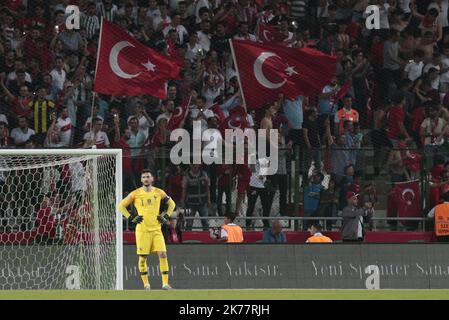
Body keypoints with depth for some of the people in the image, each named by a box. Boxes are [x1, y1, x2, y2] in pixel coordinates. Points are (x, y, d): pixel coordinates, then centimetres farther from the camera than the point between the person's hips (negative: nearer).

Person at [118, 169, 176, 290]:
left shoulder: (159, 193, 6)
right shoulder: (135, 194, 0)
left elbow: (171, 204, 20)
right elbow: (121, 206, 5)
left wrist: (166, 217, 7)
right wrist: (131, 218, -4)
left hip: (156, 229, 1)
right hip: (142, 230, -1)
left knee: (163, 254, -10)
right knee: (143, 257, 0)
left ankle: (165, 283, -6)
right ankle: (146, 283, 13)